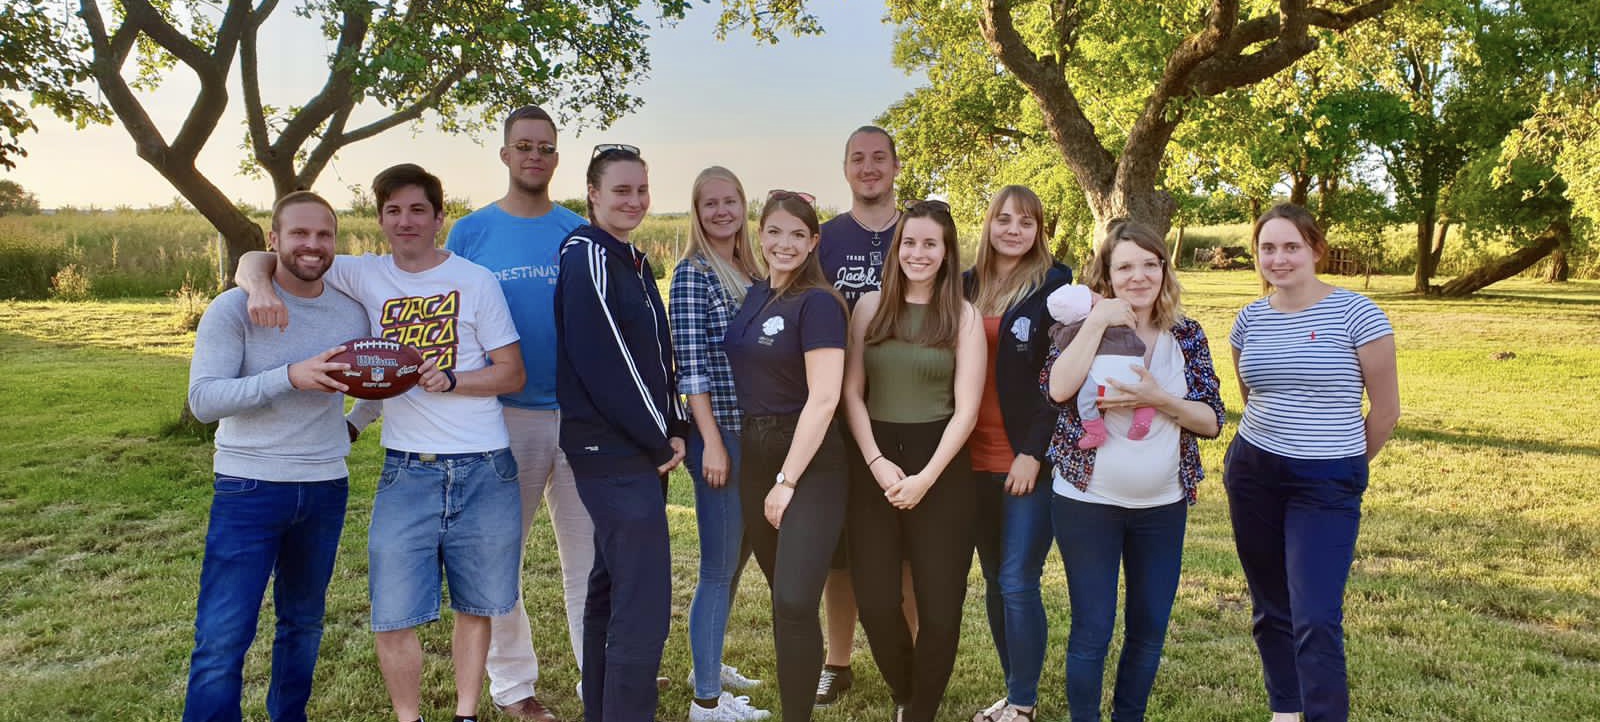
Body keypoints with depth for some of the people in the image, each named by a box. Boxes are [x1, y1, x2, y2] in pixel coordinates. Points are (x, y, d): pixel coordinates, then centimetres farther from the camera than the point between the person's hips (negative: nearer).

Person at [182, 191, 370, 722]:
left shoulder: (353, 313, 3)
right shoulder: (233, 309, -8)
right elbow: (203, 399, -16)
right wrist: (289, 377, -28)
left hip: (325, 490, 4)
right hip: (249, 490, -4)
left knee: (304, 623, 18)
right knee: (223, 639, -7)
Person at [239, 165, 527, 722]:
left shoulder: (475, 280, 1)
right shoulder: (365, 276, 6)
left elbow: (512, 374, 0)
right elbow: (255, 259, 8)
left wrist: (449, 380, -17)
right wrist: (261, 285, -15)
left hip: (484, 471, -1)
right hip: (406, 471, 1)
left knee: (477, 604, 11)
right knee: (393, 617, -1)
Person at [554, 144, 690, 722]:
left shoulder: (635, 262, 16)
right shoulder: (586, 256, -12)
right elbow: (602, 364, -18)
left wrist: (673, 429, 5)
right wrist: (661, 437, -11)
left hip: (642, 449, 10)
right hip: (611, 450, -10)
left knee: (614, 584, 17)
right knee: (645, 599, -10)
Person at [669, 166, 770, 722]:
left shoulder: (750, 273, 13)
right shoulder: (692, 273, -9)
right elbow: (690, 364, -15)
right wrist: (712, 442, -18)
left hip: (754, 433, 8)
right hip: (718, 433, -8)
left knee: (737, 557, 18)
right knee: (719, 567, -2)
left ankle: (709, 663, 35)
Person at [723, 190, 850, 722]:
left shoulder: (818, 303, -12)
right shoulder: (751, 298, 9)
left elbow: (823, 398, -17)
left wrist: (788, 480, -17)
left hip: (809, 464, -7)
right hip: (754, 457, 7)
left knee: (795, 601, -13)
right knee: (781, 595, 16)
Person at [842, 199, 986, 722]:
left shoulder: (964, 317, 0)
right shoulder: (870, 307, 6)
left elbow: (966, 409, -4)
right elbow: (852, 392, 3)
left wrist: (925, 478, -13)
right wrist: (877, 462, -10)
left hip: (941, 467, -1)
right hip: (876, 464, 2)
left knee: (940, 602, 2)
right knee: (874, 599, 1)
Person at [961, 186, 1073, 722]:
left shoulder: (1055, 286, -4)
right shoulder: (967, 285, 10)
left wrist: (1033, 452, -14)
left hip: (1029, 460, -5)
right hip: (977, 458, 5)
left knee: (1018, 584, -4)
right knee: (994, 581, 12)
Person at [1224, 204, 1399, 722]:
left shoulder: (1354, 313, -11)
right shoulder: (1250, 320, 3)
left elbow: (1386, 408, -4)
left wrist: (1345, 465, 7)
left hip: (1327, 485, -4)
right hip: (1252, 473, 5)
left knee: (1315, 621, -10)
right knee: (1270, 608, 14)